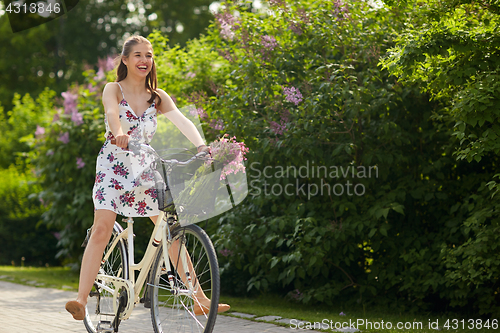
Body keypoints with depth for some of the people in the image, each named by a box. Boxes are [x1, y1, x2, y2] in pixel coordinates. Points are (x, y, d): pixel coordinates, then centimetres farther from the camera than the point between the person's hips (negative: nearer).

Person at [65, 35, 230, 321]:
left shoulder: (158, 97, 8)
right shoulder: (114, 90, -2)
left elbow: (181, 119, -8)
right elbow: (112, 113, -25)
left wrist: (201, 145, -28)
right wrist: (119, 134, -48)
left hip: (146, 169, 4)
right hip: (114, 166, -4)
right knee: (102, 229, -19)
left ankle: (200, 299, 6)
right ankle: (81, 300, -23)